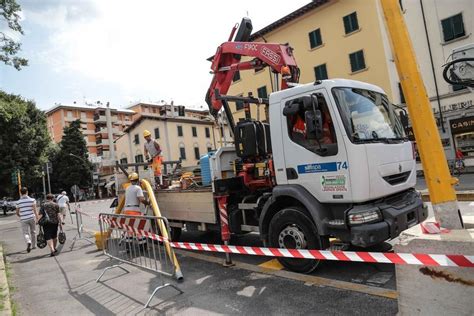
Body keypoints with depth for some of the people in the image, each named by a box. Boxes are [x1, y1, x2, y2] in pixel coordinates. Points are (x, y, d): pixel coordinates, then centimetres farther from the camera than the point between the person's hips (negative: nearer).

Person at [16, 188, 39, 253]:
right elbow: (35, 210, -11)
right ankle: (34, 245, 23)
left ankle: (28, 242, -24)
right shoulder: (32, 200, -5)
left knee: (26, 233, 4)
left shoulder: (18, 202, 0)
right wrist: (37, 218, -8)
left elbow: (17, 213, 8)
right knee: (33, 232, 14)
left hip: (24, 220, 0)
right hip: (32, 218, 0)